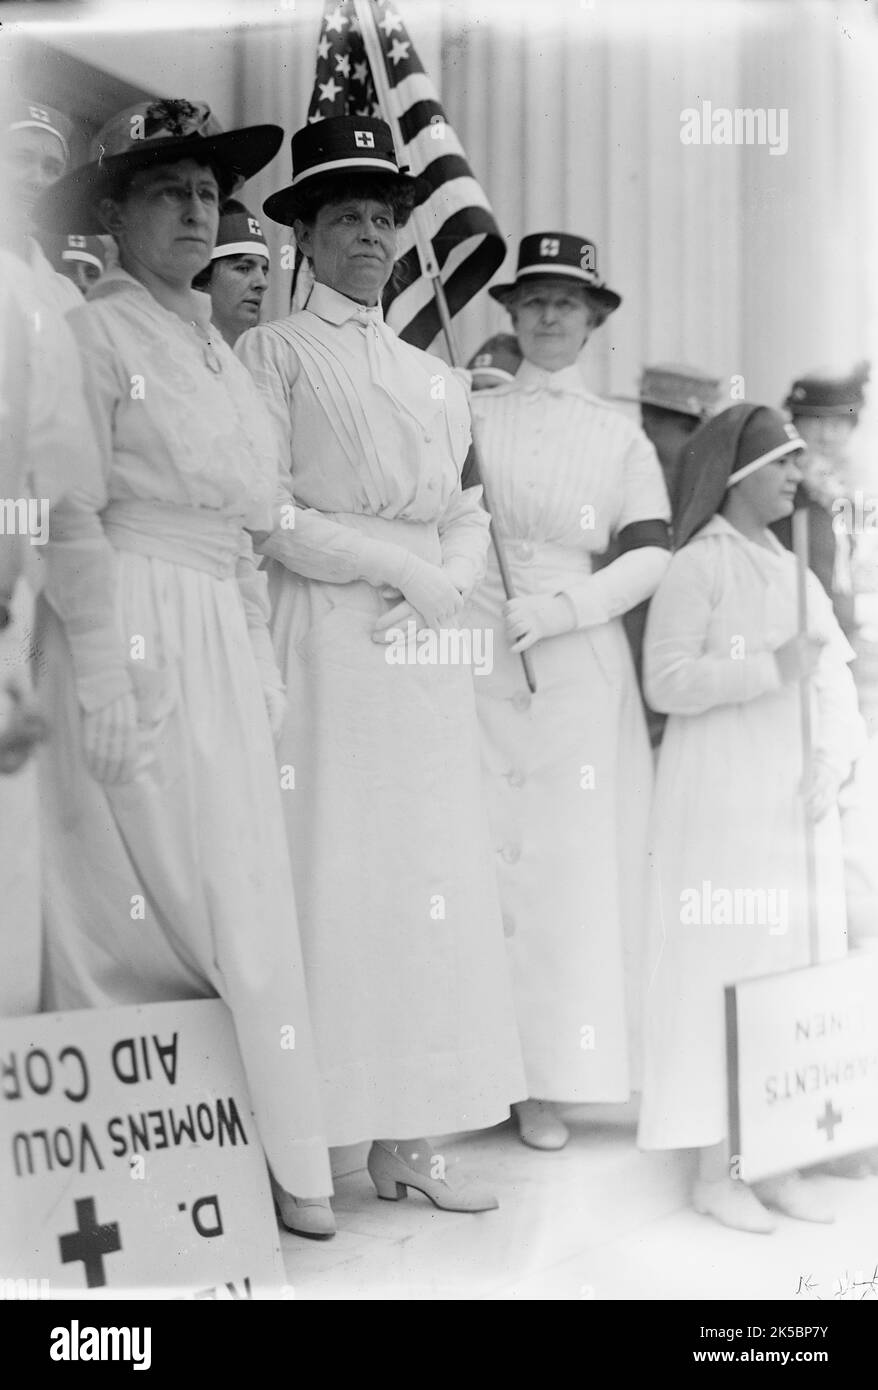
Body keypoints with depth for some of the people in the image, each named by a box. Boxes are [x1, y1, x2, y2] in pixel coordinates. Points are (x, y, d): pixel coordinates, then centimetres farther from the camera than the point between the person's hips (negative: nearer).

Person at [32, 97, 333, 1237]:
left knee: (244, 897, 7)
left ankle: (280, 1162, 14)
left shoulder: (219, 351, 18)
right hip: (137, 634, -7)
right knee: (148, 902, -4)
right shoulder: (94, 333, -4)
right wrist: (103, 679, -17)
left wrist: (266, 666, 15)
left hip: (227, 642, 7)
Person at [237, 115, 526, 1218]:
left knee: (433, 877, 4)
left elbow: (468, 516, 15)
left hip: (427, 647, 6)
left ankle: (410, 1142, 10)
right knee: (328, 872, -6)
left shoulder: (432, 374, 19)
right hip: (324, 638, -6)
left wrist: (445, 588, -5)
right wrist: (398, 563, -10)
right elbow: (268, 519, -9)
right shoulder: (272, 352, 1)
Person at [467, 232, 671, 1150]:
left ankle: (551, 1074, 6)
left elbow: (651, 556, 2)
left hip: (582, 666, 1)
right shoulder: (468, 413, 9)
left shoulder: (620, 437, 12)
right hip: (480, 655, -1)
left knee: (578, 858, -1)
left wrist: (561, 607, -12)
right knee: (485, 855, -3)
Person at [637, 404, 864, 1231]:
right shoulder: (697, 567, -6)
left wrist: (831, 767, -5)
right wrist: (771, 670, -20)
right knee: (720, 971, -3)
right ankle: (713, 1170, 5)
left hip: (795, 808, 7)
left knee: (798, 971, 8)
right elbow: (666, 682, -15)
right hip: (717, 810, -7)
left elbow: (838, 690, 11)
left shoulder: (795, 574, 14)